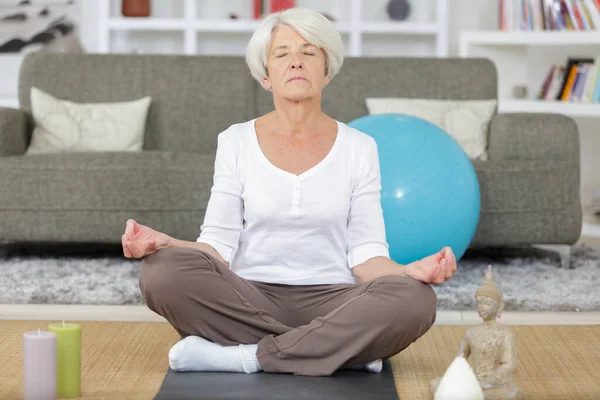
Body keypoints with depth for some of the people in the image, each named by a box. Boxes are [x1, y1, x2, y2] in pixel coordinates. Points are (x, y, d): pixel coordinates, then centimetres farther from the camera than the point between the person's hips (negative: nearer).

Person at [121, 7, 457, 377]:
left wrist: (410, 272, -22)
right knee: (164, 270, -30)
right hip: (249, 300, 1)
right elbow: (219, 246, 0)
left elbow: (366, 254, 0)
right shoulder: (235, 142, 5)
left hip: (329, 302, 0)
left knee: (414, 299, -31)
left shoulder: (358, 147, 5)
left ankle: (246, 356, -23)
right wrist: (164, 243, -21)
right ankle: (340, 350, -20)